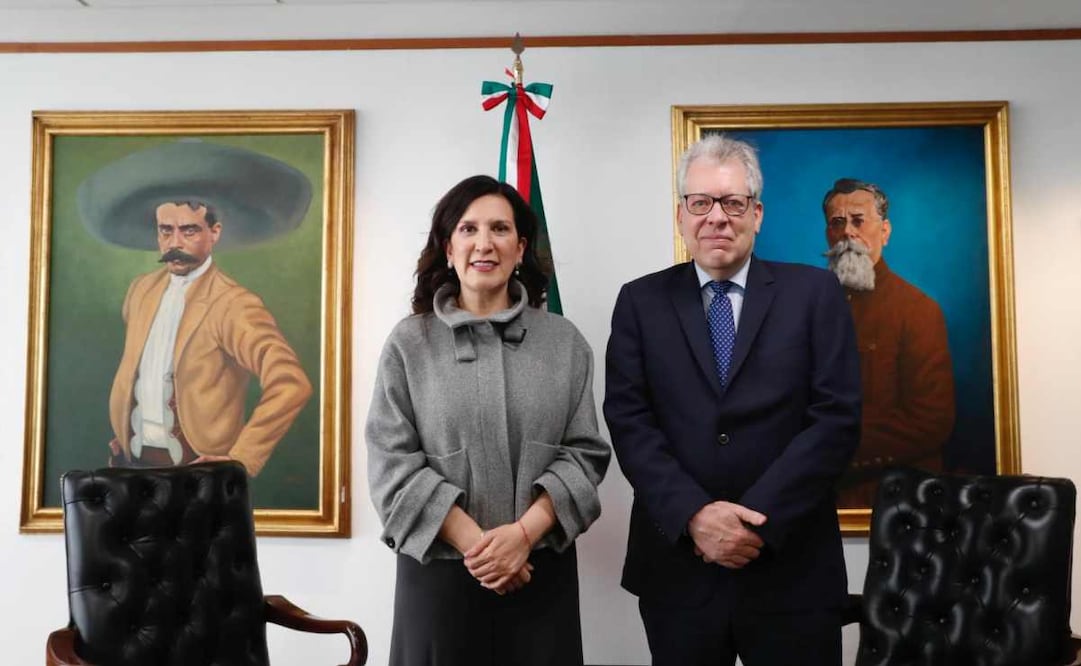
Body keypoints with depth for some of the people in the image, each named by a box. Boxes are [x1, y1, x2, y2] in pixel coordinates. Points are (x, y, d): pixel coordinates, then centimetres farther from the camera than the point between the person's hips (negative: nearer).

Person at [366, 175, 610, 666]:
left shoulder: (564, 342, 2)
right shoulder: (408, 344, -1)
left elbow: (584, 453, -1)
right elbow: (393, 462, -5)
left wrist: (523, 533, -14)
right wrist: (473, 543, -14)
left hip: (540, 573, 1)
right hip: (438, 571, -1)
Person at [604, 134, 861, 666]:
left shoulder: (814, 293, 1)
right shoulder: (640, 302, 4)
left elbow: (837, 418, -6)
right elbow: (629, 420, -3)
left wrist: (758, 518, -13)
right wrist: (694, 514, -15)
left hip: (791, 568, 0)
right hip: (677, 564, 1)